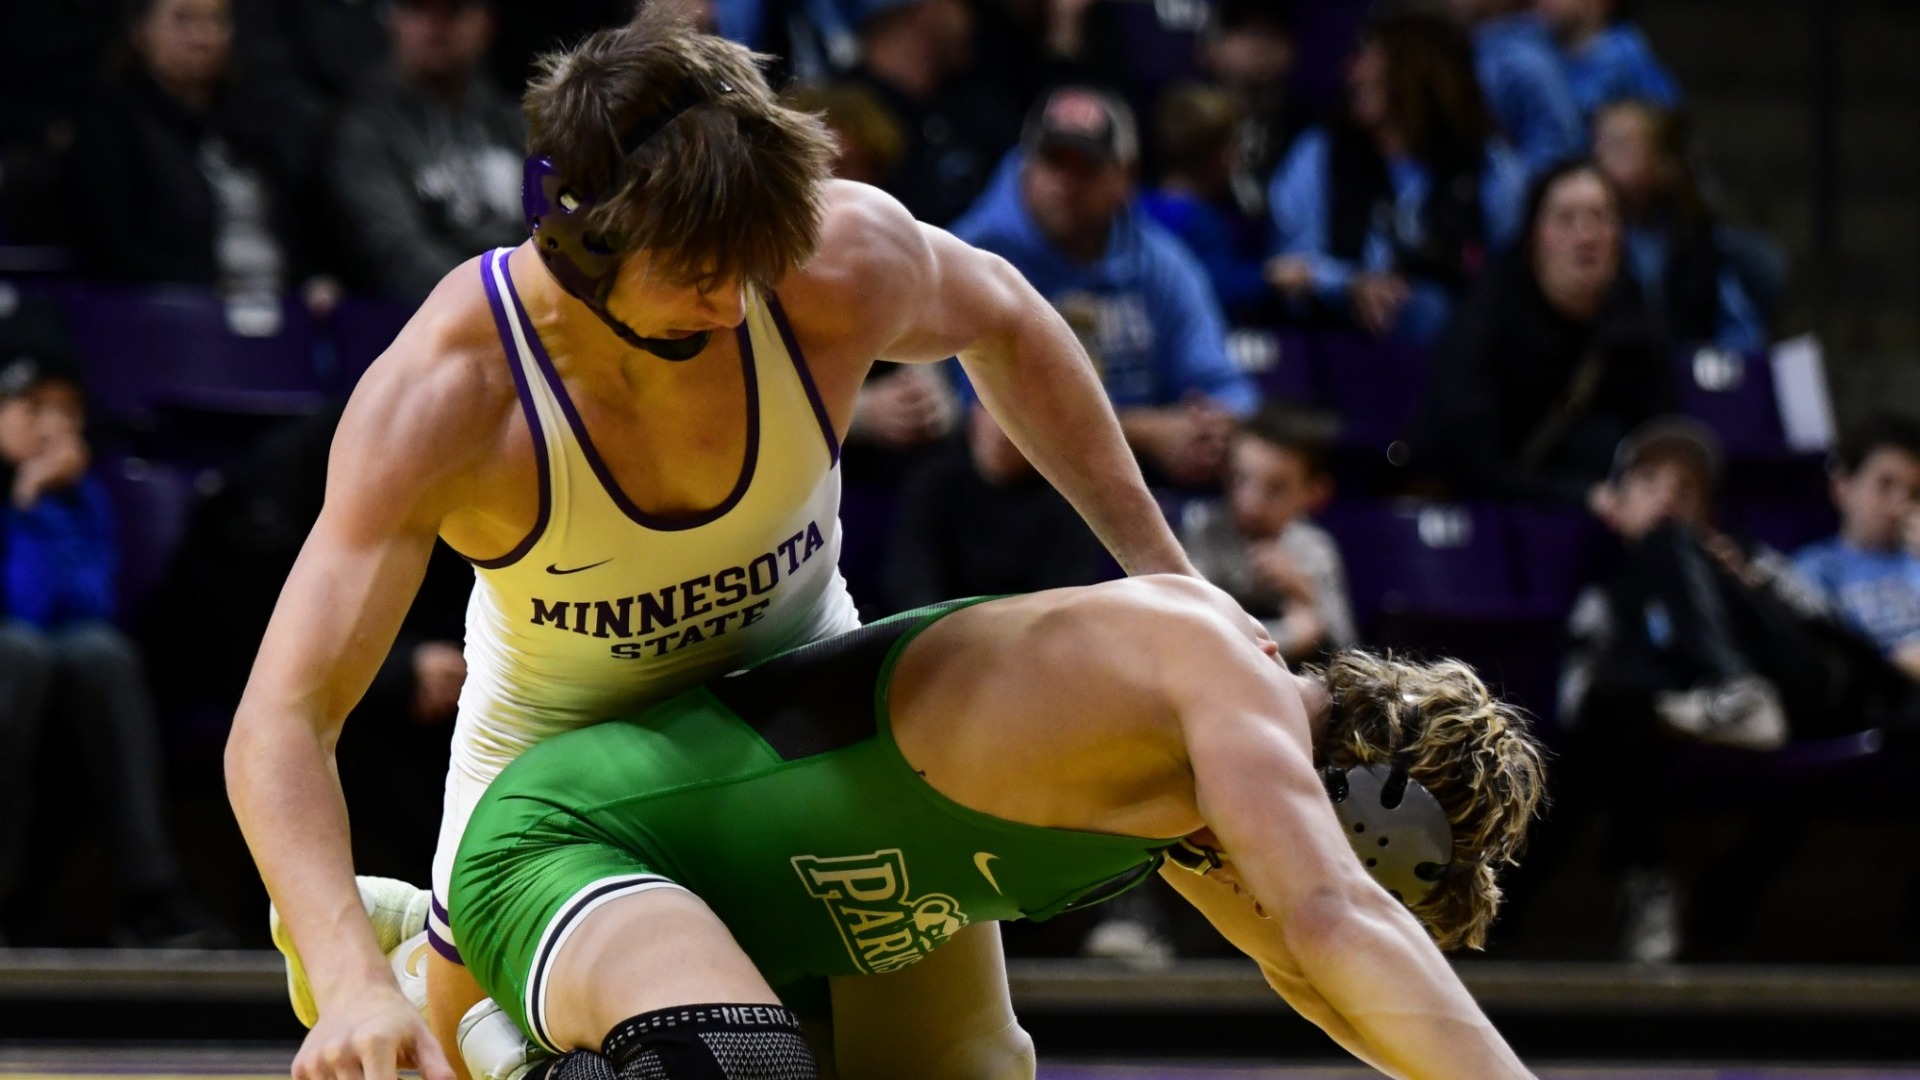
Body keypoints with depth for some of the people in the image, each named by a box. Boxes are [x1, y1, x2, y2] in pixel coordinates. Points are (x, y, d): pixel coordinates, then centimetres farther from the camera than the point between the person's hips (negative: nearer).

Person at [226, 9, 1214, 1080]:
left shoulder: (844, 261, -32)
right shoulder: (442, 401, -39)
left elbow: (1001, 322, -5)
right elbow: (280, 724, -41)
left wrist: (1162, 570, -3)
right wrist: (353, 983, -57)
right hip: (558, 733, -2)